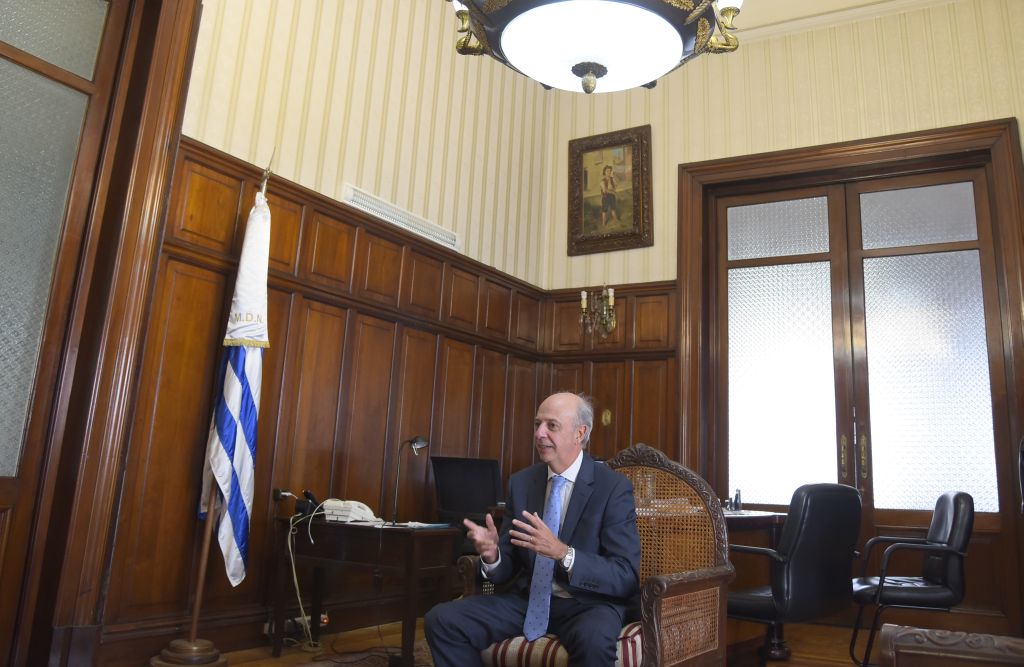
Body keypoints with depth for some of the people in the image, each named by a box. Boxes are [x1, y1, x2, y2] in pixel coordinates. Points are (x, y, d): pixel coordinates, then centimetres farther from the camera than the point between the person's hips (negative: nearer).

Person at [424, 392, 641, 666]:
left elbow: (626, 577, -16)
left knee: (593, 640, -38)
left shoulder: (614, 487, -11)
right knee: (441, 620, -15)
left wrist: (562, 553, -31)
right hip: (528, 598, 4)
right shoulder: (521, 482, 3)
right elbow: (509, 566, 6)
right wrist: (491, 554, -19)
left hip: (588, 603, -4)